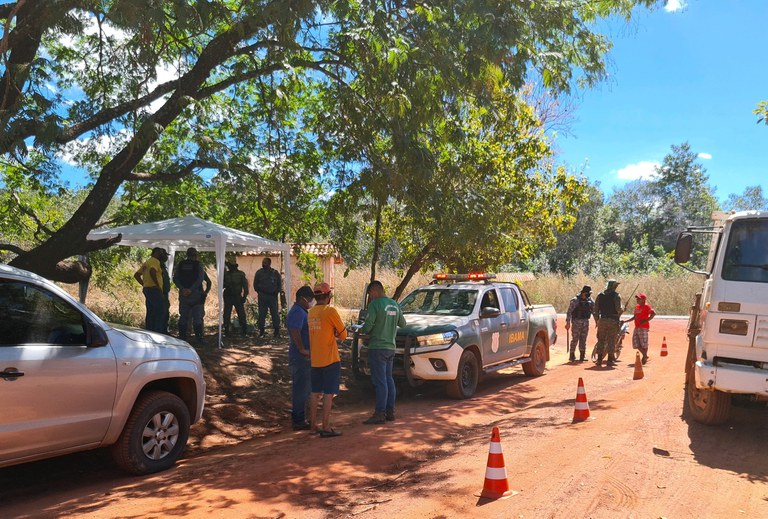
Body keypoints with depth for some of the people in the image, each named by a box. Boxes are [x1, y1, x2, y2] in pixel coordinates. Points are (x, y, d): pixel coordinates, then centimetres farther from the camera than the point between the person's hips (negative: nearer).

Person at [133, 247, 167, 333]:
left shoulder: (146, 262, 21)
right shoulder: (155, 261, -8)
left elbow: (136, 275, 24)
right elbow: (152, 271, -29)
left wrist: (144, 285, 17)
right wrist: (157, 285, -21)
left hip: (147, 289, 10)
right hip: (154, 289, -10)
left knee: (150, 313, 12)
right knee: (159, 313, -10)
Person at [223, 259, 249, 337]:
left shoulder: (241, 274, -1)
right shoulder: (225, 274, 6)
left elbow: (245, 285, -1)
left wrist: (244, 296, -8)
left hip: (238, 297, -3)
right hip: (228, 297, 3)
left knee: (241, 314, -5)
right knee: (227, 315, 6)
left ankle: (244, 331, 2)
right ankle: (226, 331, 15)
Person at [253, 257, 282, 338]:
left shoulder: (275, 273, 4)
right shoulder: (259, 272, 4)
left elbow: (280, 284, 9)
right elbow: (255, 284, 10)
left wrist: (276, 292, -2)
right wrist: (259, 292, 2)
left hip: (273, 296, 0)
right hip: (262, 297, 0)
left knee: (275, 314, 0)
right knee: (262, 314, 2)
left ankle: (277, 331, 6)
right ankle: (261, 331, 8)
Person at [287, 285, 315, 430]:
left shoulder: (300, 311, 16)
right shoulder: (298, 312, -18)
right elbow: (295, 332, -31)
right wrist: (302, 349, -23)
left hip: (301, 357, 11)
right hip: (301, 358, -11)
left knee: (300, 388, 17)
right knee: (301, 388, -4)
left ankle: (297, 417, 27)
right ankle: (299, 420, 3)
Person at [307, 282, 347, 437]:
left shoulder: (311, 312, 9)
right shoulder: (330, 311, -13)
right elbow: (343, 334, -7)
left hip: (314, 359, 7)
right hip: (330, 359, -7)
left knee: (315, 392, 14)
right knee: (328, 393, -1)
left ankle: (313, 425, 21)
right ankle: (326, 428, 1)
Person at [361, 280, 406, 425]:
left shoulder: (375, 304, -13)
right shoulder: (394, 304, 10)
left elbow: (367, 327, -17)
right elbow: (402, 323, 21)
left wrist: (362, 330, 4)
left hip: (377, 347, -8)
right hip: (391, 347, 8)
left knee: (380, 382, -6)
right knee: (389, 380, 14)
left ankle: (380, 414, -4)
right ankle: (390, 411, 19)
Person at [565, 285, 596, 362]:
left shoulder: (590, 300, 6)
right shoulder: (575, 300, -10)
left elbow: (594, 311, 15)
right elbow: (569, 311, -12)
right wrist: (568, 322, -16)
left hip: (585, 323, 5)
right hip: (576, 322, -5)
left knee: (583, 340, 7)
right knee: (575, 339, -4)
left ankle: (582, 356, 14)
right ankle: (572, 356, 3)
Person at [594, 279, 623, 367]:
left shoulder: (600, 295, 7)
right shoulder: (616, 295, -6)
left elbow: (596, 309, 5)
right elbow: (619, 309, -15)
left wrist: (597, 320, 12)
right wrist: (621, 311, 7)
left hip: (602, 320, 3)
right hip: (613, 320, -3)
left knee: (601, 340, 9)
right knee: (611, 340, 2)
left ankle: (599, 360, 9)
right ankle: (610, 360, 3)